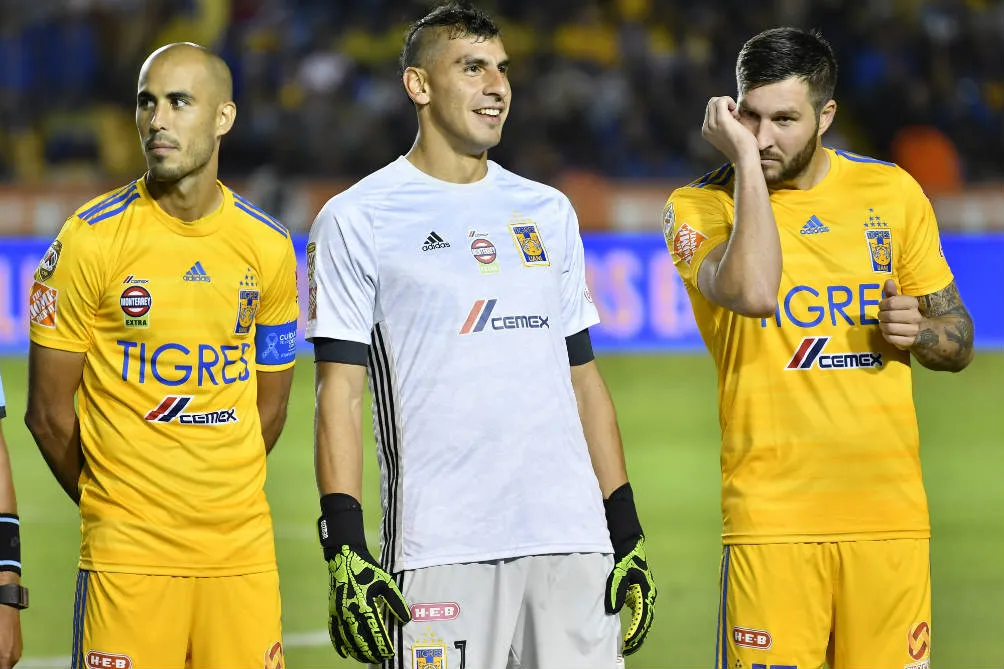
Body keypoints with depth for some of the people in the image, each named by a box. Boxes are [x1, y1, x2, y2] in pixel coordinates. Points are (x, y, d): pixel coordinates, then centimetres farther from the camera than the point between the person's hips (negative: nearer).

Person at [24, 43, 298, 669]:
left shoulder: (269, 247, 7)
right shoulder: (90, 240, -4)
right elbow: (49, 413, 1)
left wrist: (217, 502, 14)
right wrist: (109, 505, 9)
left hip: (242, 547, 3)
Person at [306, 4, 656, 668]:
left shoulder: (549, 213, 17)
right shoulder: (356, 221, 1)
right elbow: (340, 395, -3)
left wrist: (628, 534, 12)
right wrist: (346, 553, -11)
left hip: (570, 539, 4)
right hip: (438, 552, -4)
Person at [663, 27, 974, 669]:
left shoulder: (892, 193, 10)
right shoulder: (699, 206, 0)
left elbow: (960, 342, 18)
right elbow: (753, 292, -22)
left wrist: (919, 331, -5)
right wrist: (743, 161, -15)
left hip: (890, 511, 3)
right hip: (772, 513, -3)